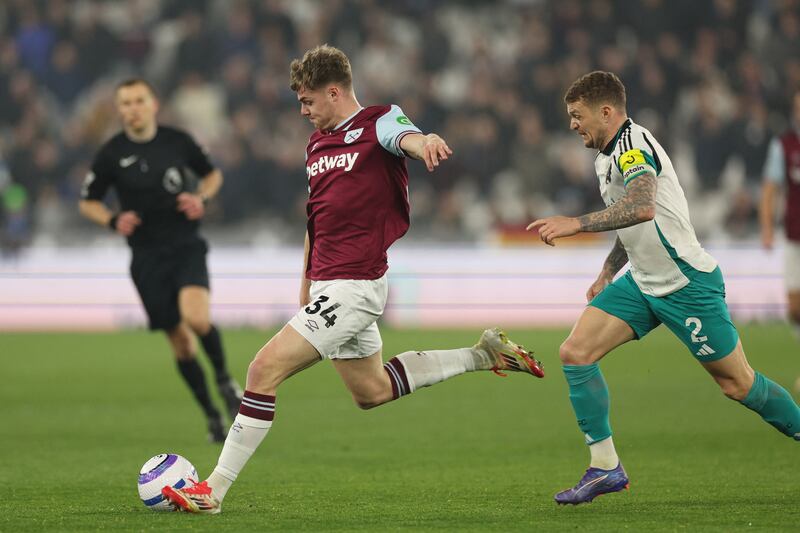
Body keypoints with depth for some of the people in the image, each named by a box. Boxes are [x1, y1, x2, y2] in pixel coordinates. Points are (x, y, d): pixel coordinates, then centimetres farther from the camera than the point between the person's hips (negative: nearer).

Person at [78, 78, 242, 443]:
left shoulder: (177, 141, 0)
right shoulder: (111, 154, -3)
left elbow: (212, 174, 17)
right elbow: (87, 203, 9)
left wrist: (202, 198, -4)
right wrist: (113, 221, -11)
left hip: (186, 246, -1)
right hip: (147, 258, 1)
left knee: (196, 318, -26)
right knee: (180, 341, 3)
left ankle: (224, 379, 2)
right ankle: (212, 417, 19)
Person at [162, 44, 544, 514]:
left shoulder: (378, 122, -9)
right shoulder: (317, 143, 16)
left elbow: (405, 137, -33)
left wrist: (425, 142, -57)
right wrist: (306, 287, 28)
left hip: (353, 285, -10)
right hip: (327, 284, 10)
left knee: (265, 369, -15)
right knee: (371, 391, 20)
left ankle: (215, 490, -11)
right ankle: (482, 355, 31)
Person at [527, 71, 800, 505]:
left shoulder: (633, 147, -20)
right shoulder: (608, 155, 11)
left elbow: (642, 207, -40)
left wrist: (577, 223, -42)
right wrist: (607, 273, 20)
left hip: (687, 285, -9)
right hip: (642, 283, 9)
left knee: (736, 384, -1)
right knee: (576, 353, -7)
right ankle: (605, 466, -4)